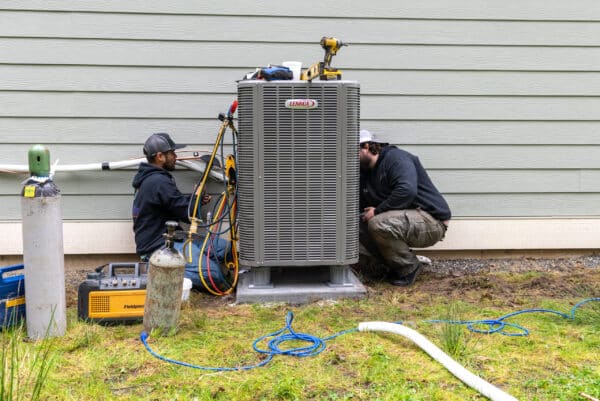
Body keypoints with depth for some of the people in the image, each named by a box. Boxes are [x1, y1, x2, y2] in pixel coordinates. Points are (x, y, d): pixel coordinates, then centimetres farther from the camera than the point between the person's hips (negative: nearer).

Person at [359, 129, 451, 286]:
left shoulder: (396, 158, -13)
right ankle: (397, 266, 7)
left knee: (378, 224, -30)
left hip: (432, 221, -9)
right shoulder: (365, 174, 15)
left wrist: (377, 210, -21)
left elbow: (407, 191, -31)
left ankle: (409, 268, -8)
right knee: (361, 225, -3)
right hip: (406, 218, 9)